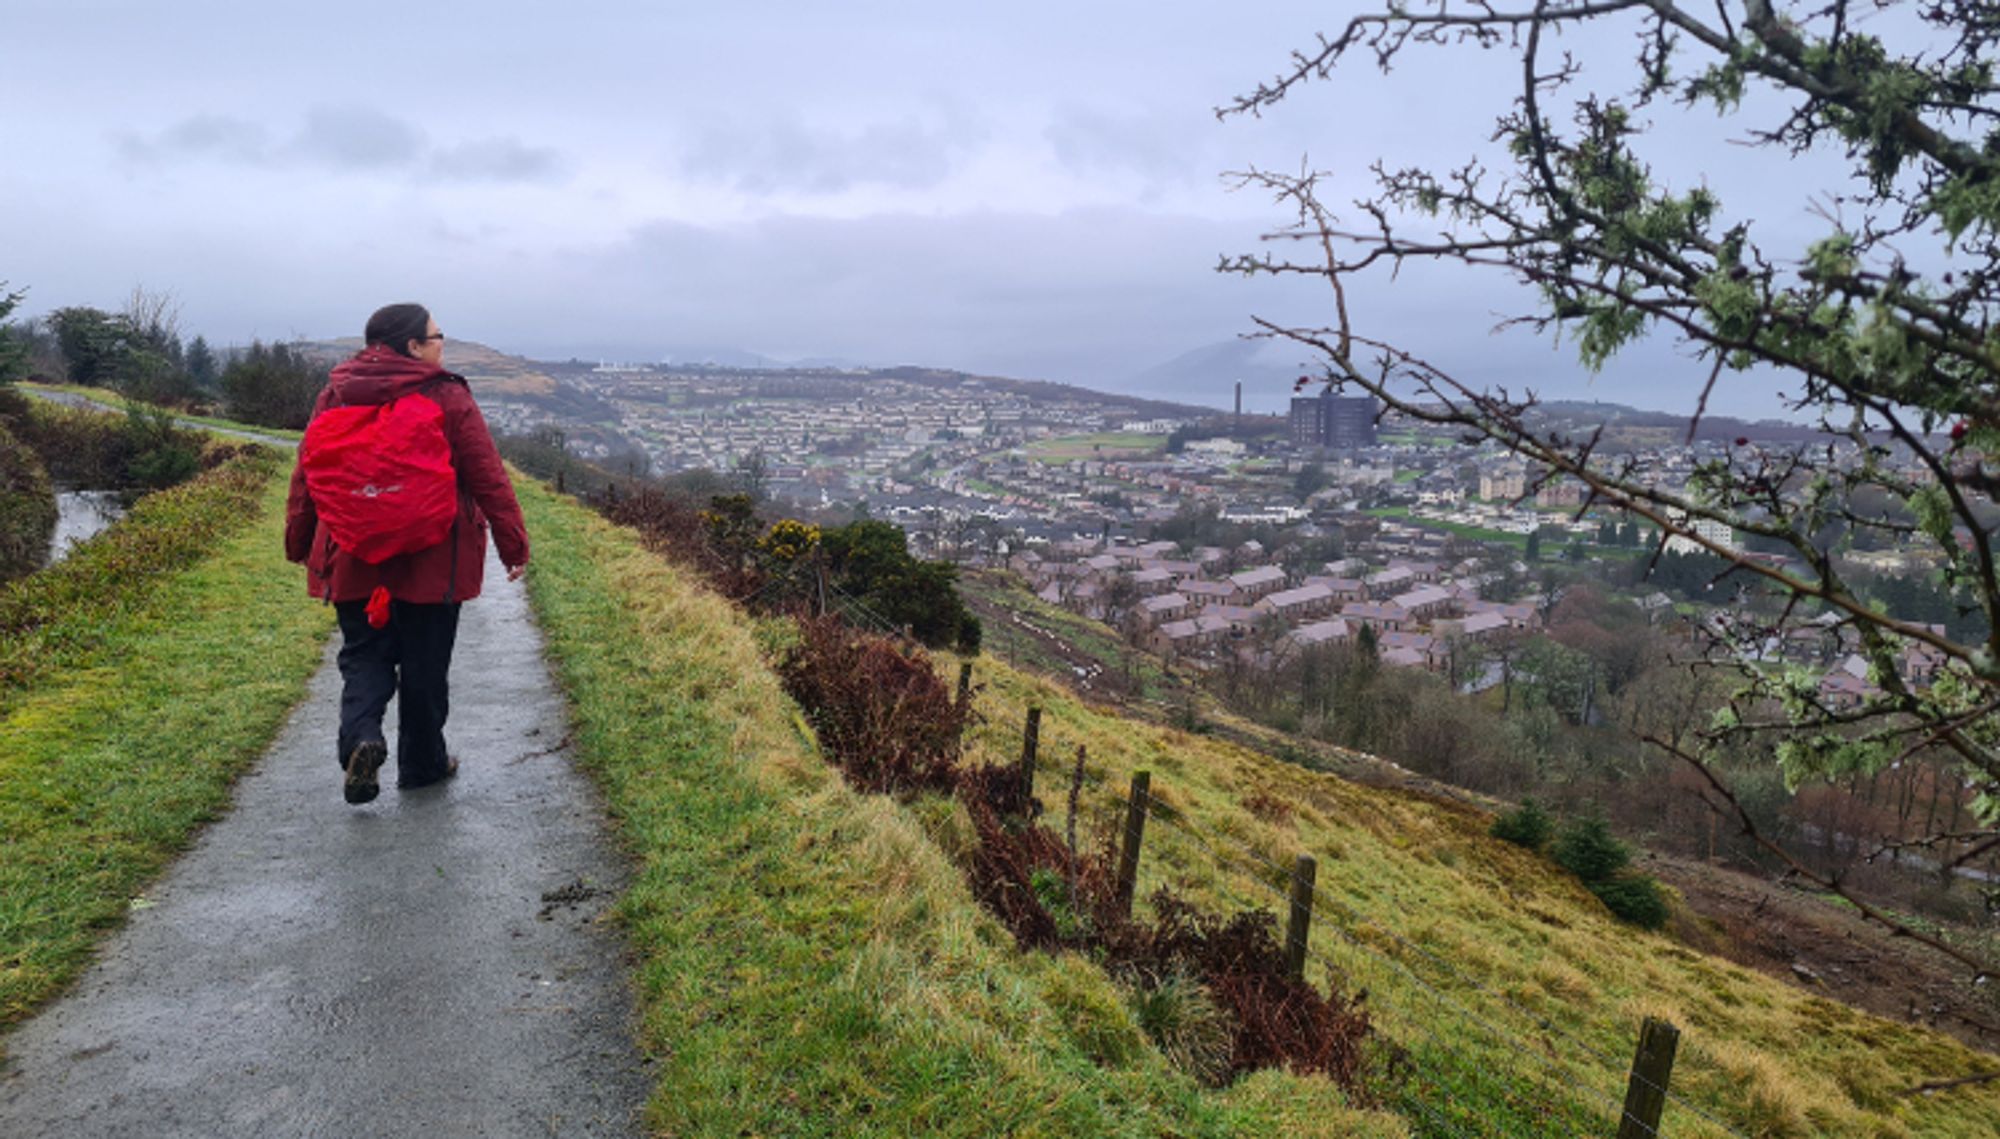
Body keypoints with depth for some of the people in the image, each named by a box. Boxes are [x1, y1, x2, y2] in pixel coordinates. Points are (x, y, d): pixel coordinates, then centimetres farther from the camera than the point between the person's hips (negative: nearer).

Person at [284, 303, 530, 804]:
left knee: (363, 654, 13)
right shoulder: (447, 397, -9)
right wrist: (514, 543, -4)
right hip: (431, 561, -3)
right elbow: (488, 477, -10)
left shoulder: (335, 394, 5)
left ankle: (360, 736, -13)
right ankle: (422, 763, 20)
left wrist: (299, 543, 20)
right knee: (425, 664, 9)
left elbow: (308, 475, 10)